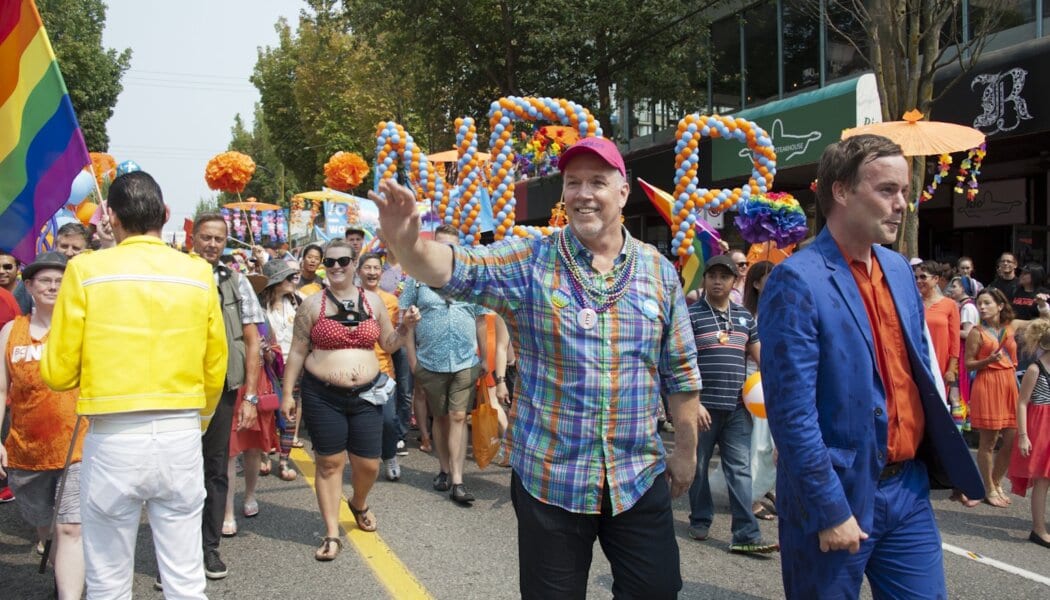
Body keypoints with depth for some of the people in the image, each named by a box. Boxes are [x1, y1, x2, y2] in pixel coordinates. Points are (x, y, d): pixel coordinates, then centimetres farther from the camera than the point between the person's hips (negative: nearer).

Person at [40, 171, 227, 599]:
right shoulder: (198, 274, 1)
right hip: (182, 437, 2)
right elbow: (215, 371, 7)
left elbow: (58, 372, -2)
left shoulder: (86, 270, -6)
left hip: (114, 440, -2)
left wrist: (49, 350, 21)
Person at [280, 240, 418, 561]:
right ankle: (332, 533, 12)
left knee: (369, 464, 4)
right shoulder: (312, 304, 1)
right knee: (330, 462, 2)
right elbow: (297, 351, 3)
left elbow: (388, 344, 15)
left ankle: (359, 503, 38)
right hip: (323, 396, -2)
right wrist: (287, 393, 0)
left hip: (366, 395, 2)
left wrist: (405, 327, -4)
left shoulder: (373, 300, 7)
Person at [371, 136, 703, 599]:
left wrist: (685, 451, 10)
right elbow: (453, 269, -20)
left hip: (640, 477, 2)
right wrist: (407, 242, -41)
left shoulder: (659, 271, 3)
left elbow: (680, 372, 8)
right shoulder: (530, 262, -4)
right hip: (549, 478, -2)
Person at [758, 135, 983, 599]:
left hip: (908, 488, 7)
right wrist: (829, 511, -18)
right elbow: (792, 412, -19)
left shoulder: (899, 270, 9)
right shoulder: (797, 281, -16)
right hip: (838, 495, -7)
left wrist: (953, 467, 15)